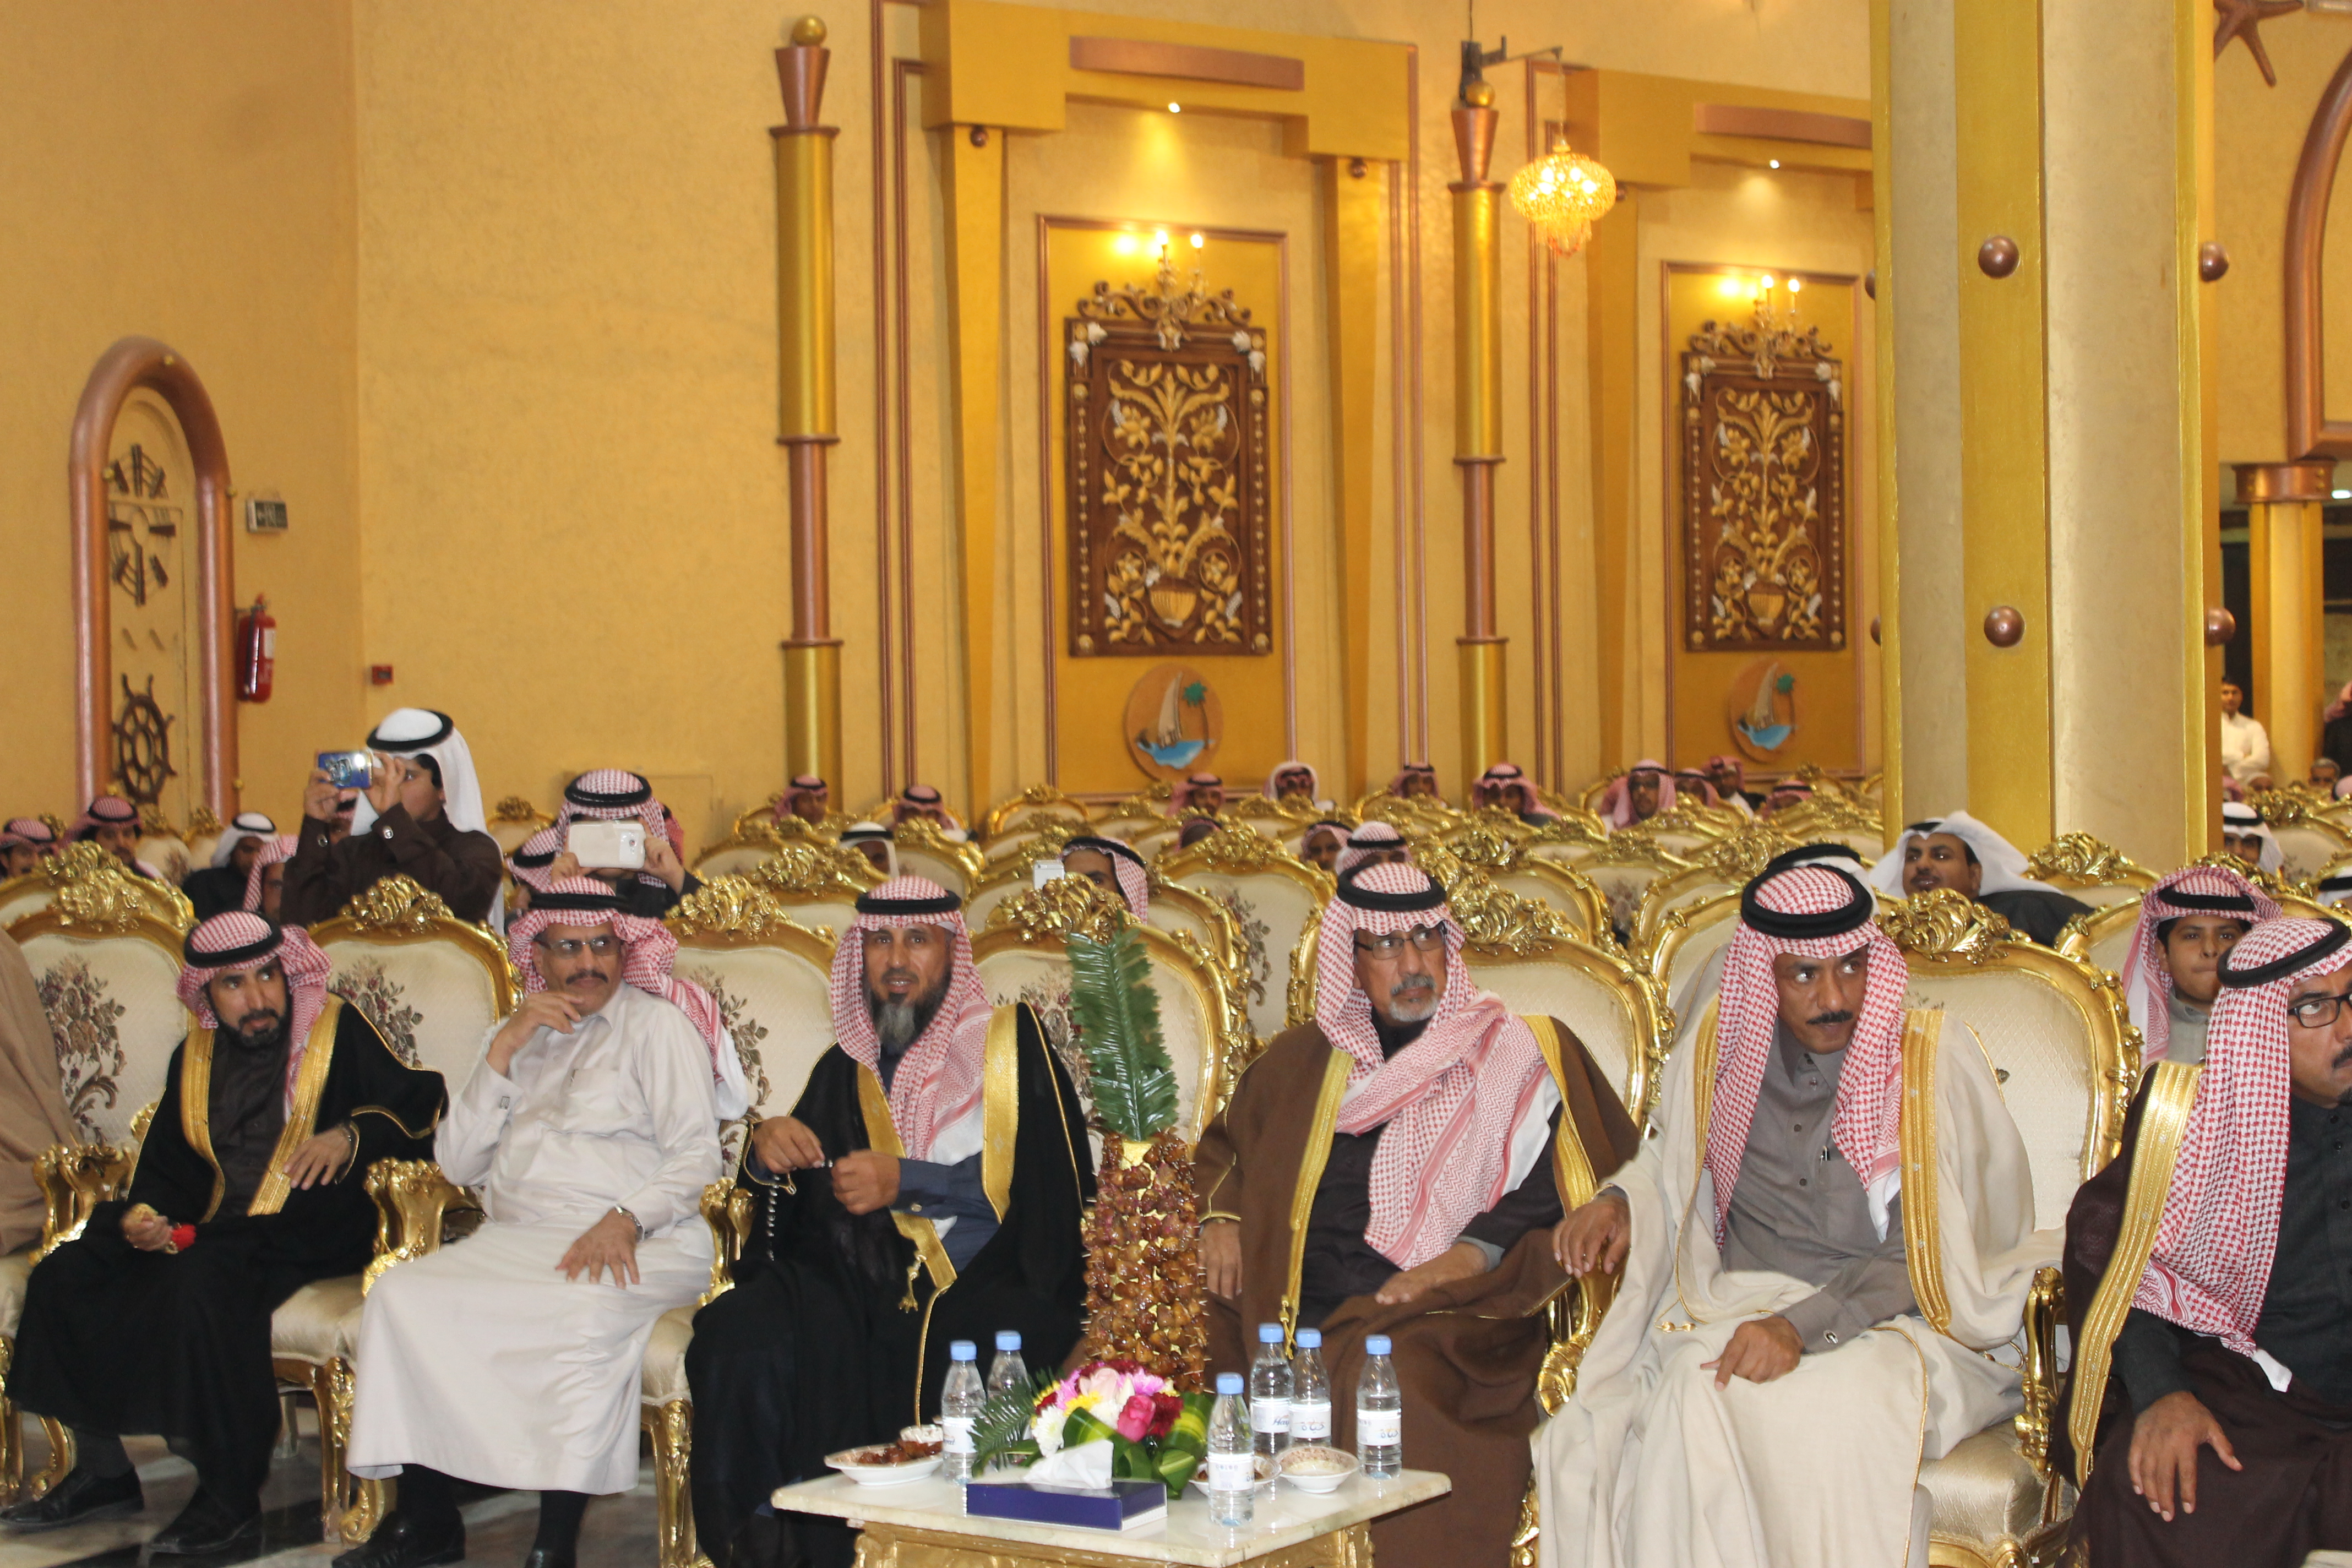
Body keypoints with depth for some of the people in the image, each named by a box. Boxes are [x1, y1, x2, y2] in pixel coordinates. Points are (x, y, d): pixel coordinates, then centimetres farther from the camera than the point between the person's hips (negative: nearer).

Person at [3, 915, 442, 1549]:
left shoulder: (340, 1031, 1)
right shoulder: (195, 1056, 17)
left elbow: (422, 1103, -5)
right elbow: (165, 1165, 19)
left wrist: (351, 1136, -20)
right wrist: (142, 1216, -2)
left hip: (310, 1237, -6)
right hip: (212, 1231, 6)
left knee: (200, 1284, -35)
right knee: (65, 1276, -8)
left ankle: (231, 1503, -25)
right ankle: (101, 1470, 6)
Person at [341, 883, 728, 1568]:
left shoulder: (656, 1024, 7)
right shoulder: (517, 1036, 22)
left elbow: (697, 1153, -4)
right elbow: (456, 1164, 11)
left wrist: (625, 1220, -20)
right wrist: (504, 1049, 1)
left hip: (638, 1245, -5)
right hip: (514, 1240, 5)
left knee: (586, 1311, -37)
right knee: (401, 1293, -20)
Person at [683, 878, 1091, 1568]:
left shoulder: (1009, 1039, 9)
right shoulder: (845, 1067, 22)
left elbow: (1054, 1186, -2)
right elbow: (788, 1200, 23)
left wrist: (907, 1182, -11)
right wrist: (768, 1150, -1)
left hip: (983, 1281, -3)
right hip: (859, 1281, 3)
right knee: (740, 1334, -27)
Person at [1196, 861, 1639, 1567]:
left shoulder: (1524, 1054, 9)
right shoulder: (1306, 1059, 21)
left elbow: (1561, 1189, -1)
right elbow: (1226, 1144, 34)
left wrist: (1466, 1258, -14)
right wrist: (1221, 1216, 13)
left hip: (1448, 1321, -4)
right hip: (1306, 1323, 4)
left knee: (1399, 1382, -36)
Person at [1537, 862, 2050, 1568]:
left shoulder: (1934, 1059, -6)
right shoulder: (1719, 1043, 5)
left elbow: (1929, 1254, -10)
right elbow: (1671, 1157, 27)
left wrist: (1807, 1326, -23)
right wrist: (1619, 1202, 4)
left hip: (1892, 1325, -3)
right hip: (1733, 1308, 3)